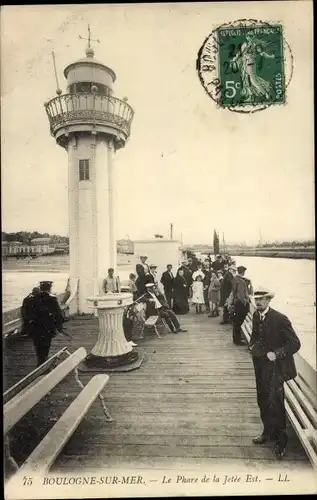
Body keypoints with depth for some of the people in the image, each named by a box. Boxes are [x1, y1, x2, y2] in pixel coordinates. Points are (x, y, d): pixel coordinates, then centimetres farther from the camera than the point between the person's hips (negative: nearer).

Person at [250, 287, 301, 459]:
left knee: (275, 403, -3)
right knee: (263, 401, 17)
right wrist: (252, 345, -1)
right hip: (260, 366, 7)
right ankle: (268, 432, 37)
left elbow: (295, 343, -18)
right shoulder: (256, 316, 2)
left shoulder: (280, 319, -20)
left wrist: (276, 354, -25)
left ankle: (281, 440, 19)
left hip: (275, 367, -7)